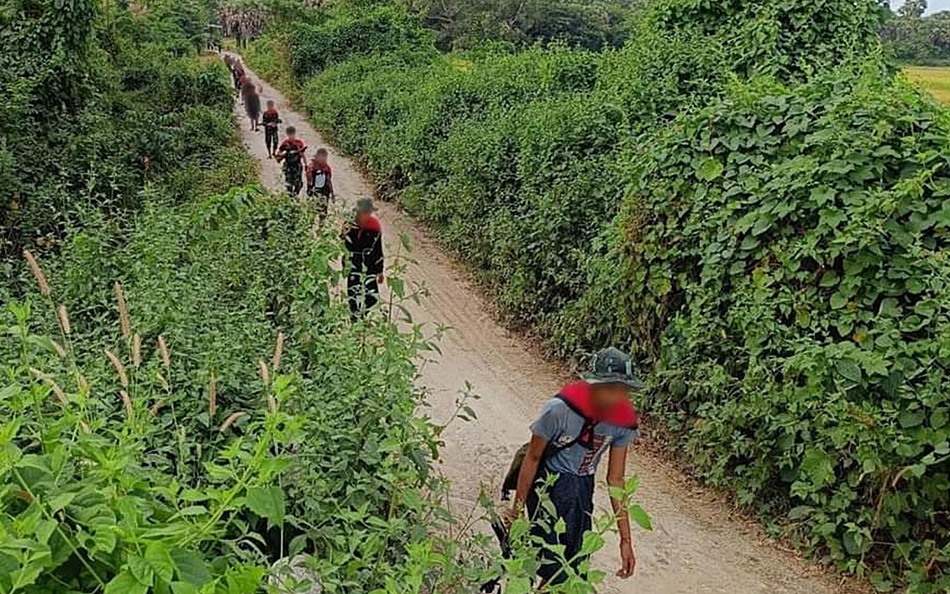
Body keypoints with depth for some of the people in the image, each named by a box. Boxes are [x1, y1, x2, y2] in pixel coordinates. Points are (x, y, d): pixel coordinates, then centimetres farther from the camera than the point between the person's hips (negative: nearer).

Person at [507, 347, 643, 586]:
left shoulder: (624, 421, -12)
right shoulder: (560, 408, -27)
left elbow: (615, 480, -4)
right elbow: (532, 458, -14)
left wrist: (626, 539, -2)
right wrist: (516, 511, -8)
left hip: (582, 490, 5)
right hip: (547, 485, -5)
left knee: (577, 568, 11)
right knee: (555, 571, -10)